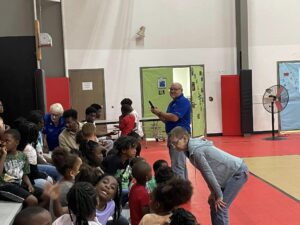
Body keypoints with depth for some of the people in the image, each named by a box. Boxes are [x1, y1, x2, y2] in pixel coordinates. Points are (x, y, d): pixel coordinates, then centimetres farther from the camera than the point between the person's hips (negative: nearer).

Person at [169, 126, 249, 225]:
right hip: (231, 173, 10)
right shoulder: (193, 147, 3)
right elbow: (207, 173, 7)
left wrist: (219, 195, -13)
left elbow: (208, 173, -21)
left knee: (220, 208, -11)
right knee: (214, 203, 14)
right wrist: (214, 193, 7)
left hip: (238, 172, -9)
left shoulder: (196, 151, -25)